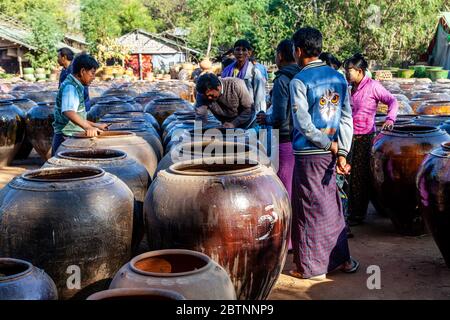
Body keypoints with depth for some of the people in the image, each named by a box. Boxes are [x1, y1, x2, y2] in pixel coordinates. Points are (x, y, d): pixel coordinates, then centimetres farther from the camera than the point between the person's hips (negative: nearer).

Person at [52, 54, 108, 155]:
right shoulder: (70, 87, -15)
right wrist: (87, 127, -46)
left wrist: (95, 125, 22)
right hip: (66, 138, -10)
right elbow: (68, 112, -34)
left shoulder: (77, 87, 17)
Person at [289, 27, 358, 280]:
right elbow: (347, 118, 4)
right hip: (331, 152, 6)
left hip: (309, 154, -6)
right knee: (331, 206, 17)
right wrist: (341, 151, 0)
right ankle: (341, 259, 26)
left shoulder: (299, 81, -11)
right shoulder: (339, 78, 7)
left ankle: (312, 267, 13)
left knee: (310, 209, 3)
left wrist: (329, 145, -7)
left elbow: (303, 123, -16)